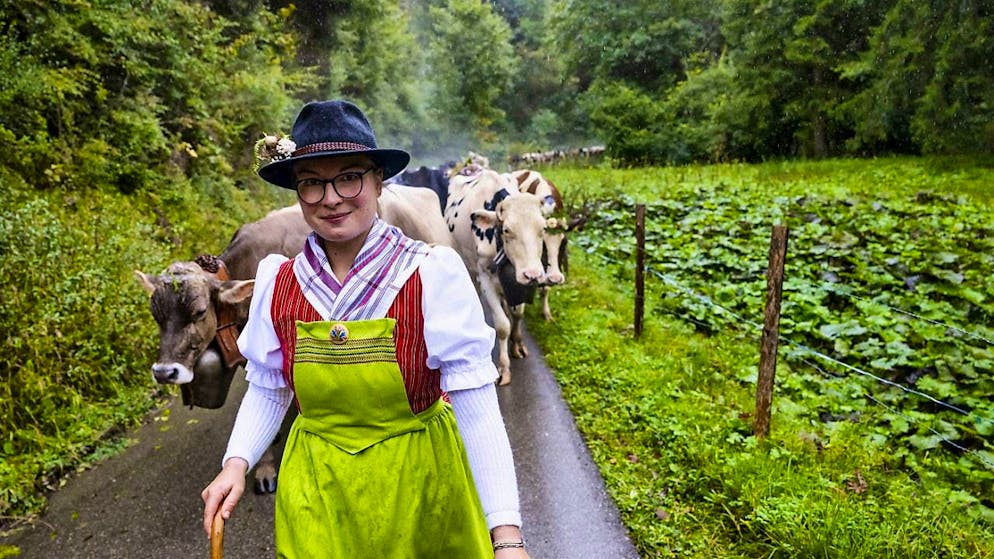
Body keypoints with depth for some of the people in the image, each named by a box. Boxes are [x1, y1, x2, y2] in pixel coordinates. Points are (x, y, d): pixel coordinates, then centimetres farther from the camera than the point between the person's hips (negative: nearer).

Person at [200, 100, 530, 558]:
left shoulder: (432, 274, -18)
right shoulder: (278, 283, -7)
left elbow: (476, 407, -19)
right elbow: (267, 390, 7)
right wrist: (236, 463, -9)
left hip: (421, 483, -2)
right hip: (316, 493, 2)